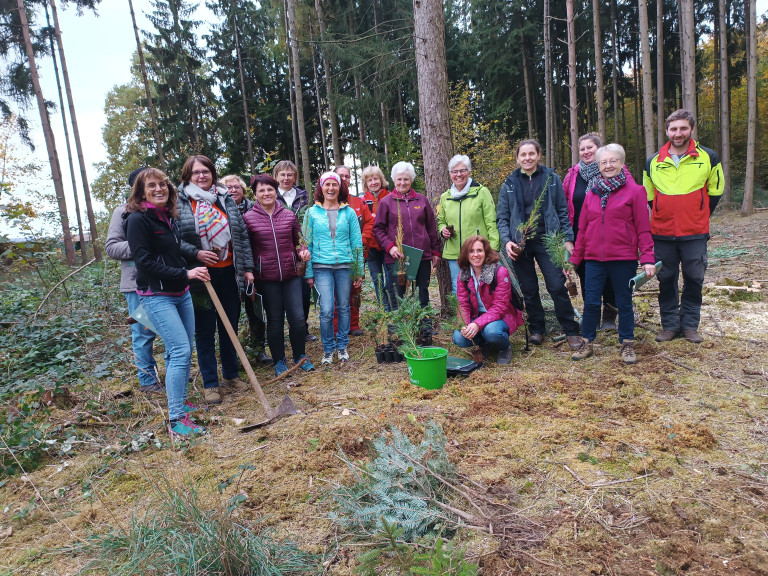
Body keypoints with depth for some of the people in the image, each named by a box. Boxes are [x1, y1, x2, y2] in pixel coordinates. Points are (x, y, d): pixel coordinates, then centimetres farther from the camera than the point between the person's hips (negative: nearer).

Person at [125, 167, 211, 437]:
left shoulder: (169, 216, 11)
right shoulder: (138, 219, -11)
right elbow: (145, 262, -17)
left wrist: (193, 270, 10)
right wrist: (185, 274, -20)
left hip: (180, 293, 8)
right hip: (156, 296, -8)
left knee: (181, 351, 13)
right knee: (180, 351, -15)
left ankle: (180, 401, 30)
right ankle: (176, 420, -8)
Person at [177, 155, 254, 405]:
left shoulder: (226, 199, 11)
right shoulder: (179, 202, -2)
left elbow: (242, 235, 10)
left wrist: (247, 267, 5)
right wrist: (195, 253, -20)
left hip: (229, 272, 4)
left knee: (230, 327, 12)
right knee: (205, 331, 5)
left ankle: (231, 374, 29)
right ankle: (210, 383, 18)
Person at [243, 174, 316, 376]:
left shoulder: (289, 215, 6)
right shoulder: (248, 218, -2)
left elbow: (298, 241, 15)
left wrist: (303, 251, -6)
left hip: (291, 275, 2)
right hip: (267, 278, -2)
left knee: (297, 317, 2)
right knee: (275, 320, 8)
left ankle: (300, 356, 24)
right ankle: (279, 361, 24)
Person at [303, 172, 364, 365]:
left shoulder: (349, 212, 7)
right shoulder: (312, 213, 5)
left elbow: (357, 242, 9)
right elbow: (307, 243, 6)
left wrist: (359, 271, 5)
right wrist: (309, 273, 1)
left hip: (345, 265, 1)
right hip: (322, 267, -1)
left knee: (344, 308, 7)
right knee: (326, 310, -8)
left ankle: (342, 346, 24)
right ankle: (328, 349, 10)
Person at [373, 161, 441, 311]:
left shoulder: (422, 200, 12)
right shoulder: (386, 202, 6)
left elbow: (432, 227, 15)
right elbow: (378, 229, 4)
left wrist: (435, 251, 12)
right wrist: (390, 247, -11)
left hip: (422, 256, 2)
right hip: (396, 258, -2)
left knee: (423, 297, 10)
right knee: (396, 299, 0)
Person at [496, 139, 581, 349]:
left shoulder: (551, 179, 6)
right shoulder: (509, 184, 6)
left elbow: (562, 211, 7)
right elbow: (502, 217, 6)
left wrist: (568, 239, -1)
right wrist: (506, 241, -9)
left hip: (547, 241, -1)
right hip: (520, 244, 1)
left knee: (557, 286, -7)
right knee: (529, 290, 7)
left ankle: (571, 332, 6)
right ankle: (536, 330, 22)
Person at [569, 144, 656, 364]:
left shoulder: (634, 191, 0)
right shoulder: (592, 193, 10)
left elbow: (643, 228, -3)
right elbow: (582, 229, 12)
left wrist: (647, 259, -10)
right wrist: (574, 258, 10)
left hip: (624, 259, -3)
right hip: (594, 259, 3)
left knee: (624, 303, 8)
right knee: (591, 302, 6)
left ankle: (627, 345, 23)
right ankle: (586, 343, 20)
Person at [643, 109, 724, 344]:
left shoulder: (708, 158, 0)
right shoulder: (653, 162, 4)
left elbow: (715, 192, 11)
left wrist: (698, 217, 10)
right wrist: (663, 217, 11)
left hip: (695, 234, -1)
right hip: (662, 235, 1)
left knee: (694, 279, 5)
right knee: (666, 280, 7)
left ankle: (690, 325, 18)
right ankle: (670, 325, 19)